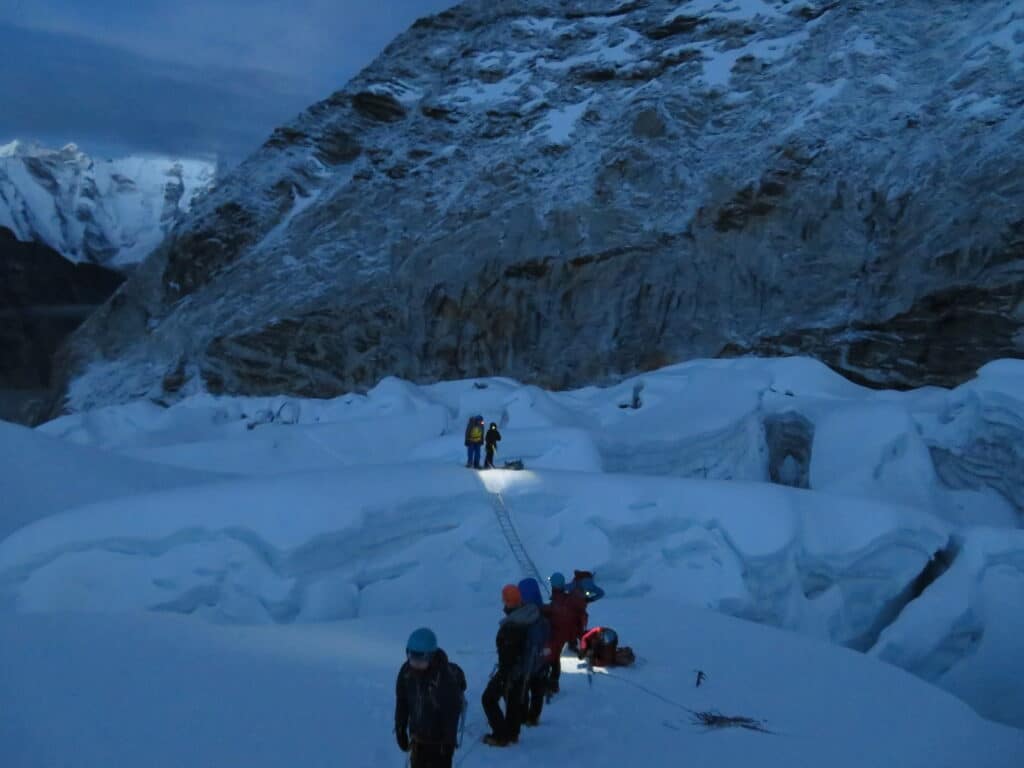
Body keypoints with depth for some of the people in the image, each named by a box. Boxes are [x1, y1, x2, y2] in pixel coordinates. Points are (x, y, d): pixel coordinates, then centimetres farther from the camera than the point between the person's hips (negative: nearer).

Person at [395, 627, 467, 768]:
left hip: (440, 739, -5)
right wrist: (400, 730, 7)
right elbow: (401, 703, 3)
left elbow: (452, 710, -19)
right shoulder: (407, 671, -10)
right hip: (418, 737, 5)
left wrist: (449, 740, -16)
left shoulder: (446, 675, -25)